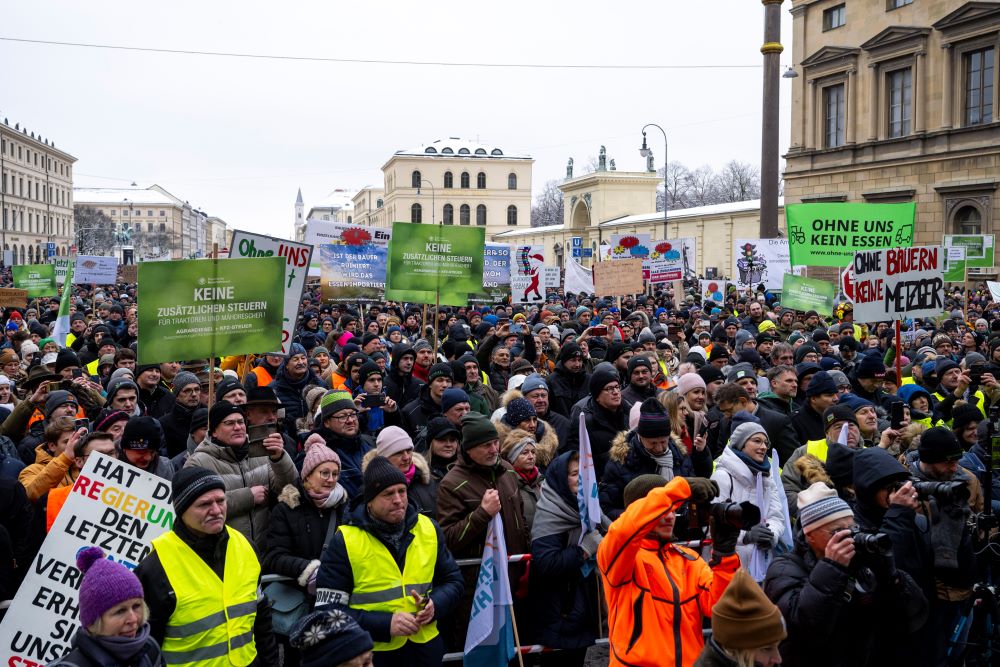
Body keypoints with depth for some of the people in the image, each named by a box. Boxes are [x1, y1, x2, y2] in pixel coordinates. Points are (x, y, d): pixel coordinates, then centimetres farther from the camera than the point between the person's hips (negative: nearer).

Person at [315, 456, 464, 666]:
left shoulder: (428, 529, 2)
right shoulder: (345, 541, -10)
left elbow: (453, 580, 11)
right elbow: (328, 610, -11)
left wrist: (435, 605, -10)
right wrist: (385, 624, -21)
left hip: (425, 647, 3)